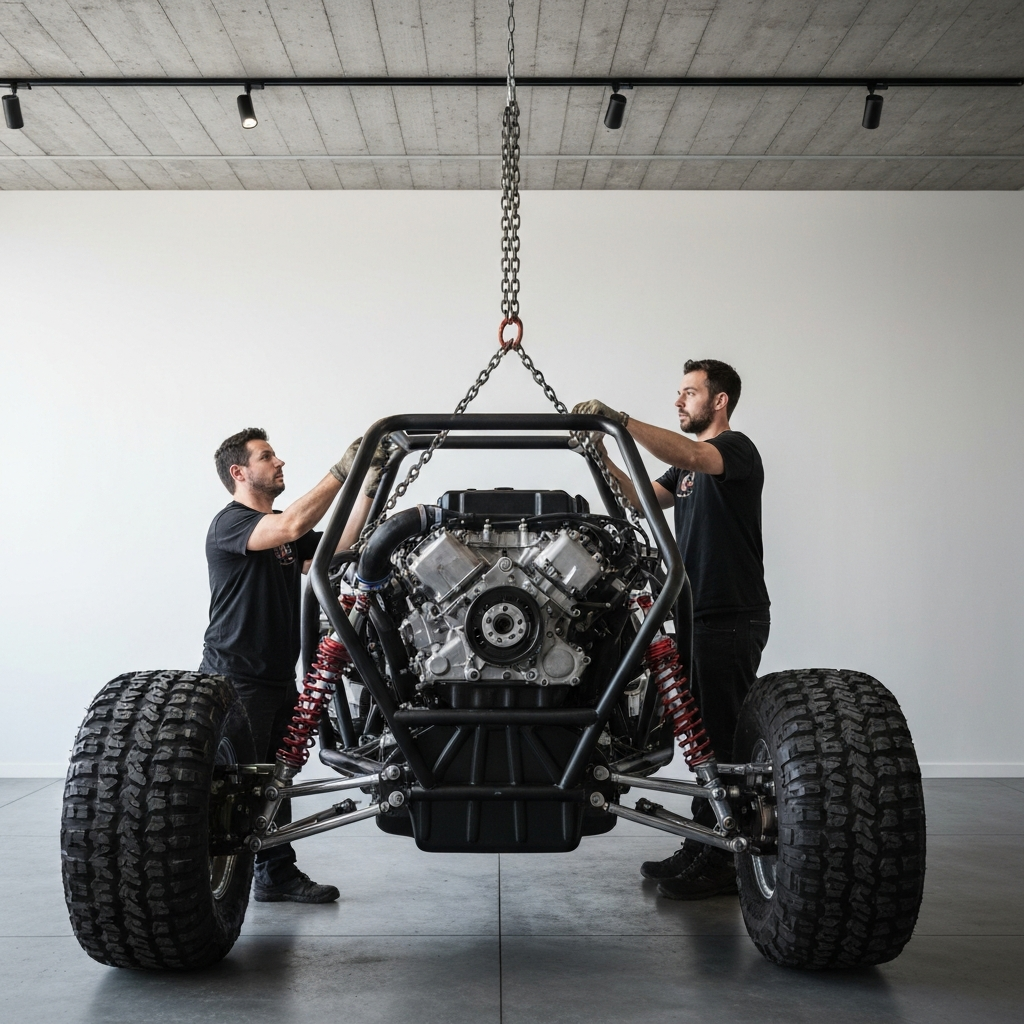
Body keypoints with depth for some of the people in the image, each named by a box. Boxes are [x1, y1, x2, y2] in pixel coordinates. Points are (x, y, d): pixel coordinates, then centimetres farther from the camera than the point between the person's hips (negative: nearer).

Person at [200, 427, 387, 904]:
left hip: (278, 677, 9)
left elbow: (335, 550, 3)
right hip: (236, 678, -9)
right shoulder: (230, 524, -12)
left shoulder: (280, 528, 16)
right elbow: (292, 526, -30)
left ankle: (277, 874, 23)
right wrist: (342, 470, -26)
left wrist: (371, 484, -3)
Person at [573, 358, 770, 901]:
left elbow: (689, 455, -29)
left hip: (732, 618, -9)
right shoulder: (689, 465, 23)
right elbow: (643, 499, 15)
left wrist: (618, 417, -32)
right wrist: (603, 457, 3)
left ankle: (724, 862, -1)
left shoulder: (737, 448, -8)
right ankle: (700, 849, 20)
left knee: (725, 739, -7)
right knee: (703, 735, 12)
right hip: (698, 614, 9)